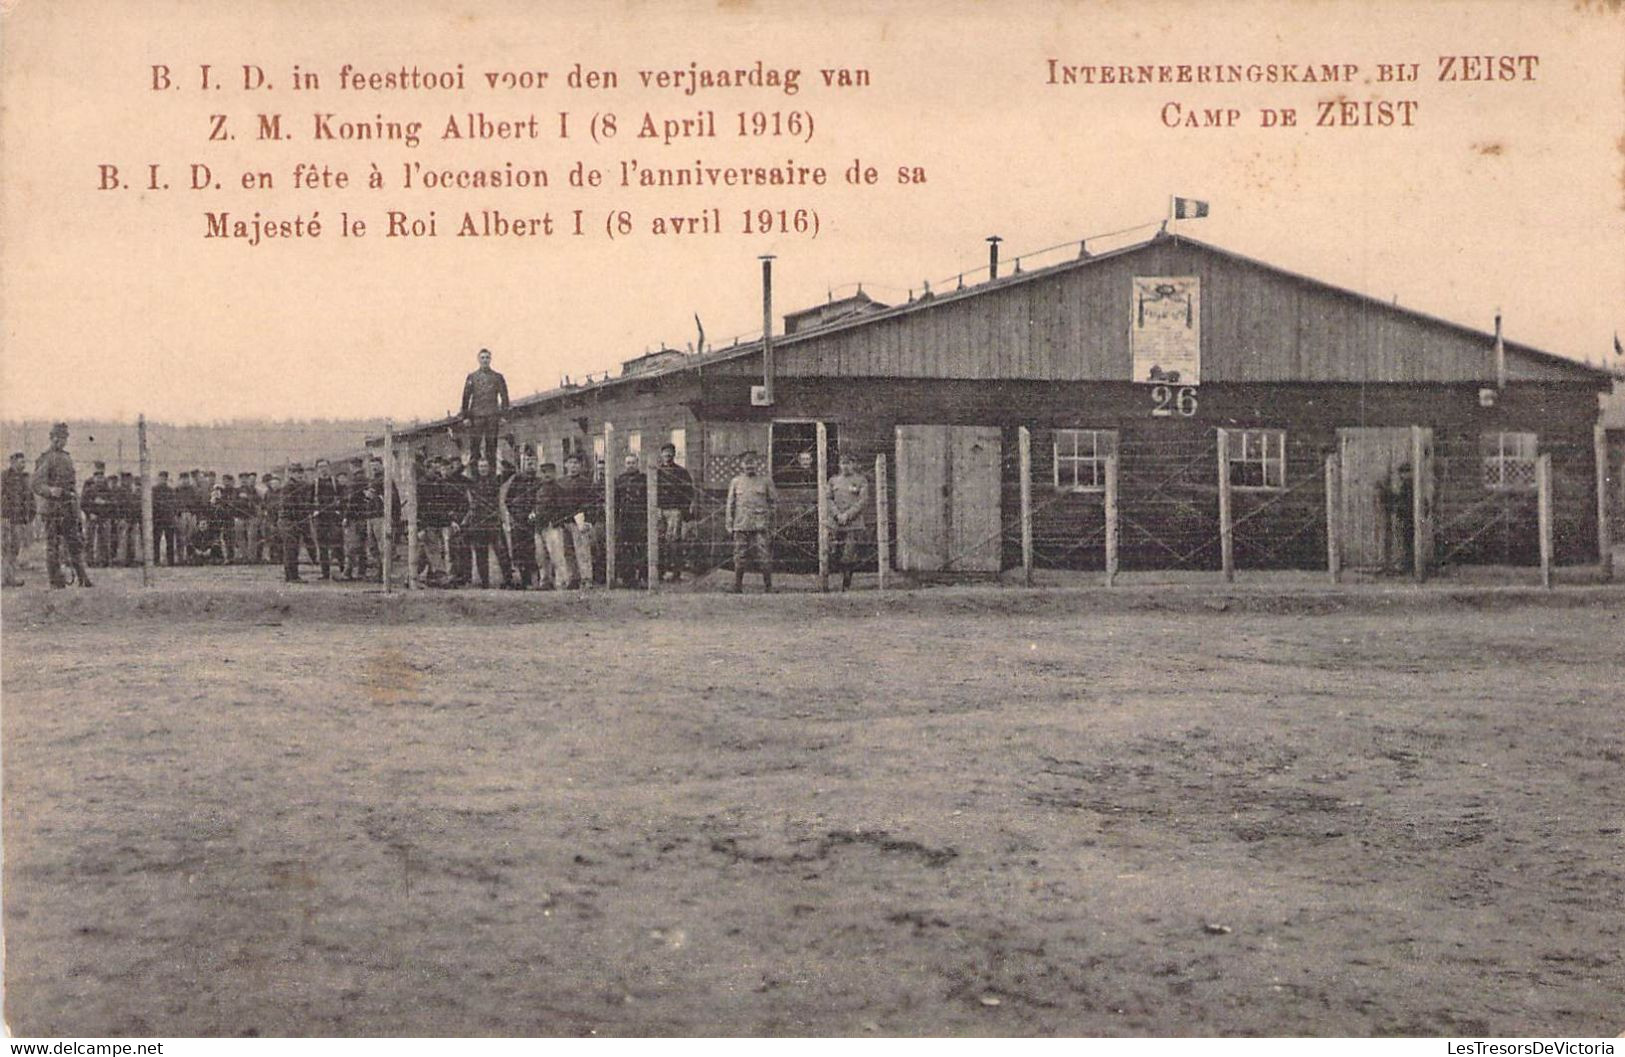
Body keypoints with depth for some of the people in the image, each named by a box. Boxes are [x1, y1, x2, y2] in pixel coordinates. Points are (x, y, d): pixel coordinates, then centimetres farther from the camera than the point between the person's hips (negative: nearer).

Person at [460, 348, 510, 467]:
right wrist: (466, 417, -2)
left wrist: (503, 416, -2)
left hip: (492, 416, 0)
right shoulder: (472, 377, 9)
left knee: (491, 447, 0)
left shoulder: (498, 377, 9)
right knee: (474, 447, -3)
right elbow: (466, 398, 6)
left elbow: (504, 398, 7)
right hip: (476, 416, 0)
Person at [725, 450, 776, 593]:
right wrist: (729, 523, 7)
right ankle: (737, 588, 7)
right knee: (739, 559, 1)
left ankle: (768, 588, 2)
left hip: (761, 526, -1)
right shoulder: (736, 482, 11)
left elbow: (774, 502, 10)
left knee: (764, 559, -5)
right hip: (741, 526, 1)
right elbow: (730, 504, 13)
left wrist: (770, 520, 3)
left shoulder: (766, 480, 7)